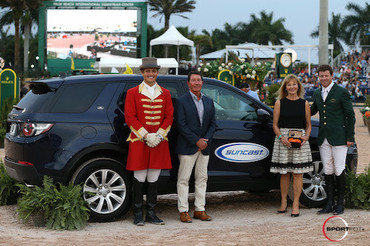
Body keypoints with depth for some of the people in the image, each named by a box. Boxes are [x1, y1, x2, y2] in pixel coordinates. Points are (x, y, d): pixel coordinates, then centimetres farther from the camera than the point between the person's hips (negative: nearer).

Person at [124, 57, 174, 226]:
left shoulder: (165, 94, 11)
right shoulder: (133, 93, 2)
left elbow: (169, 117, 8)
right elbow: (130, 117, -3)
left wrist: (159, 135, -7)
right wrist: (146, 136, -12)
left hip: (159, 141, 3)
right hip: (138, 142, -3)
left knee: (154, 178, 6)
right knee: (139, 178, -1)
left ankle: (151, 214, 13)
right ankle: (138, 214, 7)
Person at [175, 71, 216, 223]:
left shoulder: (209, 102, 12)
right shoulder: (182, 101, -4)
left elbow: (213, 123, 11)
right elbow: (181, 125, -10)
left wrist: (206, 140, -5)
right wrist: (197, 141, -14)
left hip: (204, 147, 5)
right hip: (187, 147, -5)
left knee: (202, 178, 8)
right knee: (184, 179, -2)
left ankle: (200, 210, 14)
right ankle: (183, 211, 2)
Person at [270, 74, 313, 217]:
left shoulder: (304, 104, 9)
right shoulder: (279, 103, 7)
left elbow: (309, 124, 12)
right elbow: (275, 124, 5)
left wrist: (306, 136, -6)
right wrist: (281, 137, -10)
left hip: (300, 140, 0)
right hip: (283, 139, 0)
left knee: (297, 173, -2)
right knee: (284, 173, 4)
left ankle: (296, 204, 3)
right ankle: (283, 202, 17)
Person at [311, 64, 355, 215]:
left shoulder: (341, 92, -5)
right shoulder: (317, 94, 13)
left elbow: (350, 115, -4)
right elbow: (312, 110, 29)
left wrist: (350, 137, -8)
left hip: (338, 138, -5)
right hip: (323, 139, 6)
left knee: (339, 170, -3)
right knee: (327, 170, 8)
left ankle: (340, 203, 6)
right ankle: (330, 203, 13)